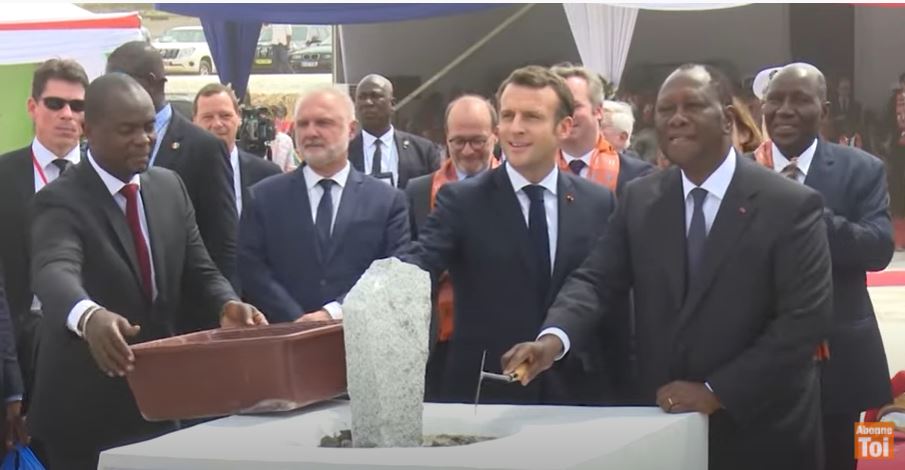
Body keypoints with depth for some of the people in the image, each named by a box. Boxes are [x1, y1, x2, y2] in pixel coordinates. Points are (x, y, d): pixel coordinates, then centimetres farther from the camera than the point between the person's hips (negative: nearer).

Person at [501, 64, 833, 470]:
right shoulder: (639, 200, 5)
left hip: (761, 430, -4)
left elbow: (805, 318, -15)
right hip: (665, 422, 4)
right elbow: (596, 280, -2)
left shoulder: (791, 205, -9)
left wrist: (716, 391, -18)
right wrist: (553, 338, -24)